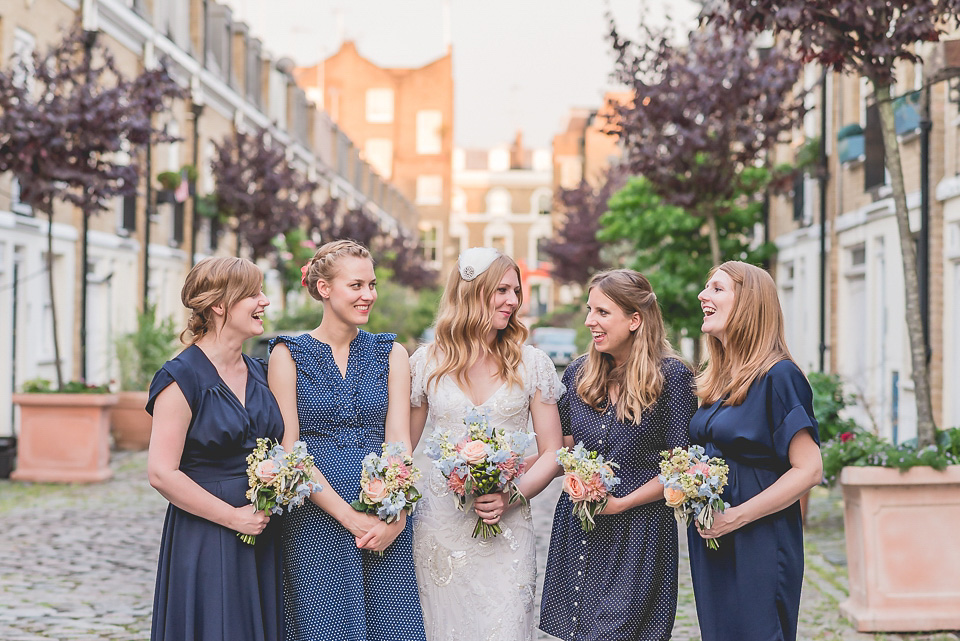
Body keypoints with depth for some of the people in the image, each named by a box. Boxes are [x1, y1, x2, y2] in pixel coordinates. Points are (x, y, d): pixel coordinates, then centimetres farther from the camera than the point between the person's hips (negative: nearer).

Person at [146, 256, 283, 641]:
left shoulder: (259, 372, 10)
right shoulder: (183, 377, -12)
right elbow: (162, 473, -16)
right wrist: (234, 516, -13)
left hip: (262, 543, 7)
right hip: (205, 547, -7)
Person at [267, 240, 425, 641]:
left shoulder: (391, 354, 9)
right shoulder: (289, 355, 1)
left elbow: (398, 439, 1)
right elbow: (288, 450, -5)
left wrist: (395, 516, -15)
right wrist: (348, 515, -14)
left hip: (386, 526, 2)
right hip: (317, 523, -2)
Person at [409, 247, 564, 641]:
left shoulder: (531, 364, 3)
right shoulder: (427, 362, 3)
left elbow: (552, 453, 3)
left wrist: (512, 496, -13)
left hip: (507, 529, 0)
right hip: (441, 528, 0)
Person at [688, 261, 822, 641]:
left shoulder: (777, 377, -12)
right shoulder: (716, 381, 12)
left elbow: (809, 470, -17)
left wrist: (737, 516, -19)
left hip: (757, 548, -8)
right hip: (710, 546, 8)